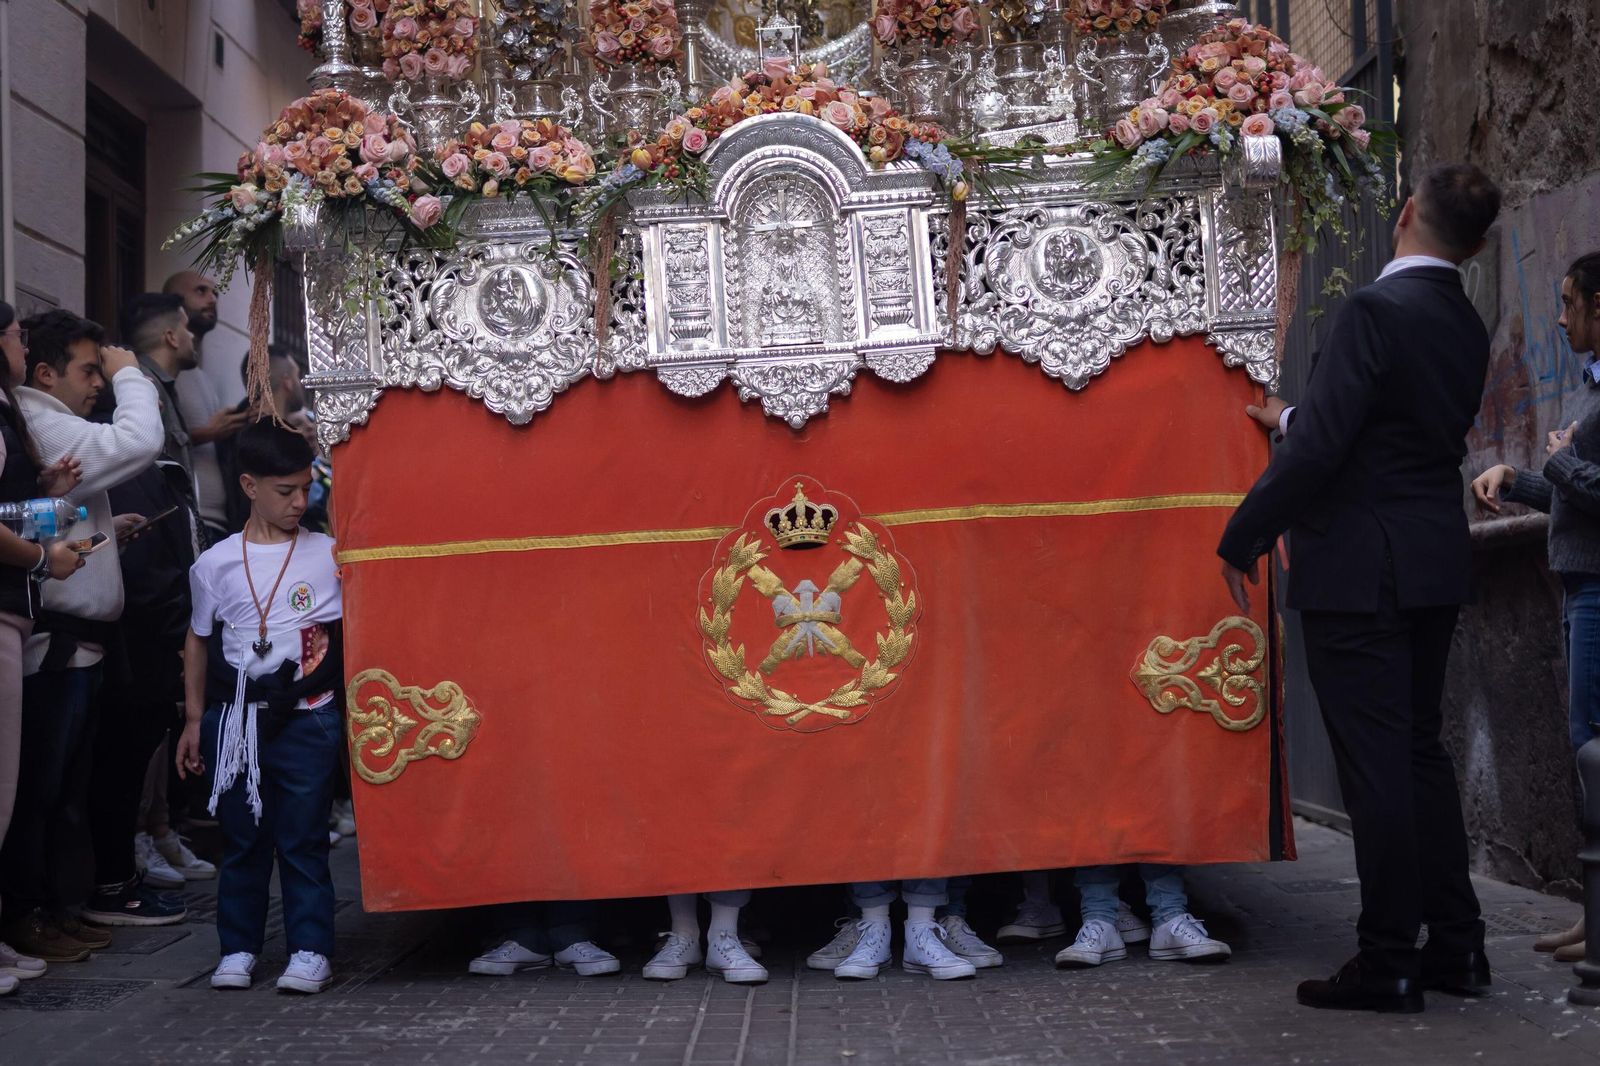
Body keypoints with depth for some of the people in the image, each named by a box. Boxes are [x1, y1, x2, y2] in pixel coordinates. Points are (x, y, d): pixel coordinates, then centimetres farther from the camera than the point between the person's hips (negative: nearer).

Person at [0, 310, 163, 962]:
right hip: (55, 640, -10)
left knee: (65, 787, 14)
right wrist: (129, 375, -7)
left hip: (78, 641, 10)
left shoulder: (53, 429, 20)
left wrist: (106, 528, 13)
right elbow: (138, 443, -23)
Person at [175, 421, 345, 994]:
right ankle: (238, 948, 19)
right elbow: (198, 641, 13)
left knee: (304, 839, 0)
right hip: (234, 721, 1)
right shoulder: (215, 564, 3)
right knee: (241, 839, 8)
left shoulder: (328, 555, 1)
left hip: (307, 719, -1)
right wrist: (194, 719, 12)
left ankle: (310, 950, 7)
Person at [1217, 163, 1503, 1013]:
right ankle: (1455, 946, 21)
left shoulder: (1374, 311, -16)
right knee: (1421, 750, 16)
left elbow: (1321, 443, -20)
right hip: (1435, 565, 8)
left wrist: (1242, 539, -11)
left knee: (1375, 763, -3)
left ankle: (1387, 963, 2)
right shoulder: (1467, 328, 9)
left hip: (1359, 568, -8)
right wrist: (1294, 424, 29)